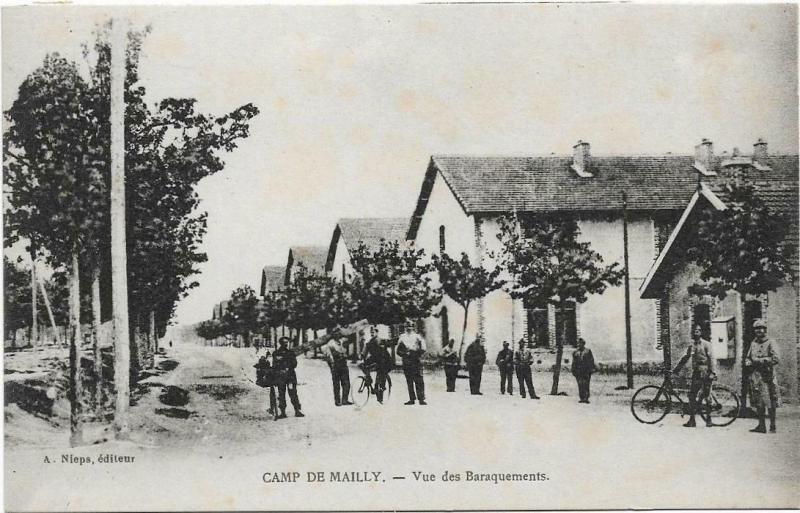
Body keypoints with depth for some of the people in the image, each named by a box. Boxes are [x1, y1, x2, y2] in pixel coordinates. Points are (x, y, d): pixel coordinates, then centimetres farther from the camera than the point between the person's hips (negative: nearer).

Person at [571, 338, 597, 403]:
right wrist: (573, 371, 11)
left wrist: (592, 369, -3)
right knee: (580, 385, -1)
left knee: (586, 385, -7)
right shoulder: (575, 352, 13)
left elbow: (591, 361, 5)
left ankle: (586, 398, -7)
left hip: (586, 371, -2)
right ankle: (581, 398, 2)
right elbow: (574, 363, 16)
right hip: (578, 370, 2)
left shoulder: (588, 351, 7)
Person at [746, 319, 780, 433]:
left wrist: (760, 360, -13)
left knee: (770, 404, -4)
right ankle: (761, 426, 11)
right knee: (758, 403, 6)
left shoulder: (770, 343, -4)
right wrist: (749, 362, 0)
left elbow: (776, 359, -15)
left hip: (767, 376, -6)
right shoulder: (753, 343, 15)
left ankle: (772, 427, 2)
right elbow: (748, 358, 23)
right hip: (755, 376, 6)